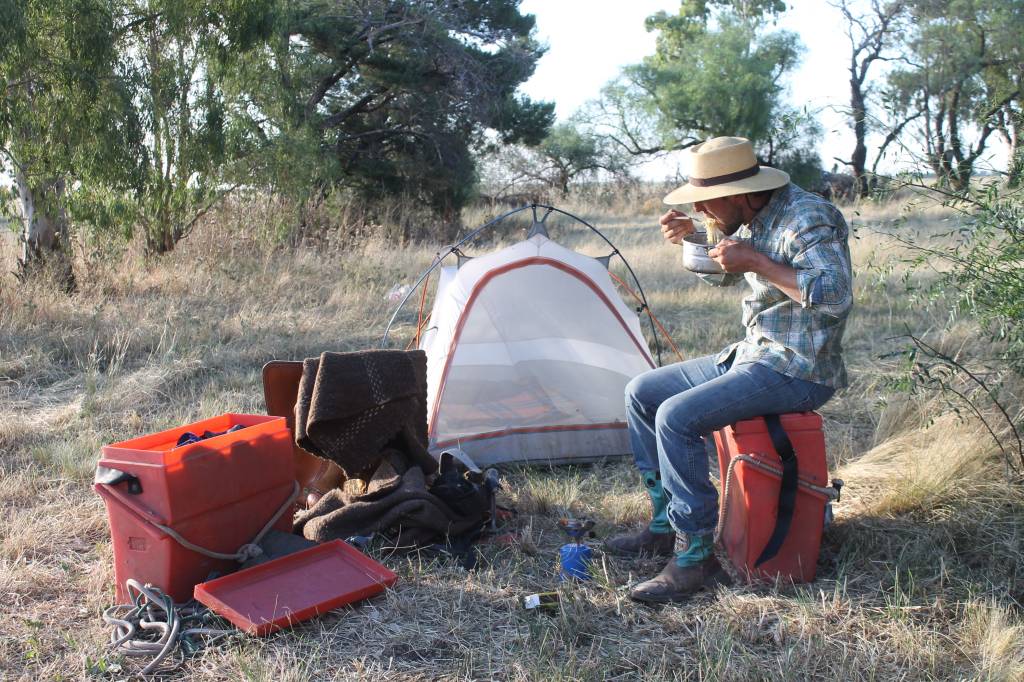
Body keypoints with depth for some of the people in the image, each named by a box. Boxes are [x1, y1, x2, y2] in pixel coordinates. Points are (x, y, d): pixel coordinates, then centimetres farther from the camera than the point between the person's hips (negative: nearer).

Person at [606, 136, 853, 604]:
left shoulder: (807, 217, -19)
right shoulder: (753, 220, 9)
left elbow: (835, 295, -33)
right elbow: (723, 275, 26)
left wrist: (755, 261, -27)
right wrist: (690, 235, 7)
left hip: (798, 371, -10)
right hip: (752, 354, 10)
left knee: (677, 416, -26)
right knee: (642, 392, 8)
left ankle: (695, 560, -16)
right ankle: (665, 526, 14)